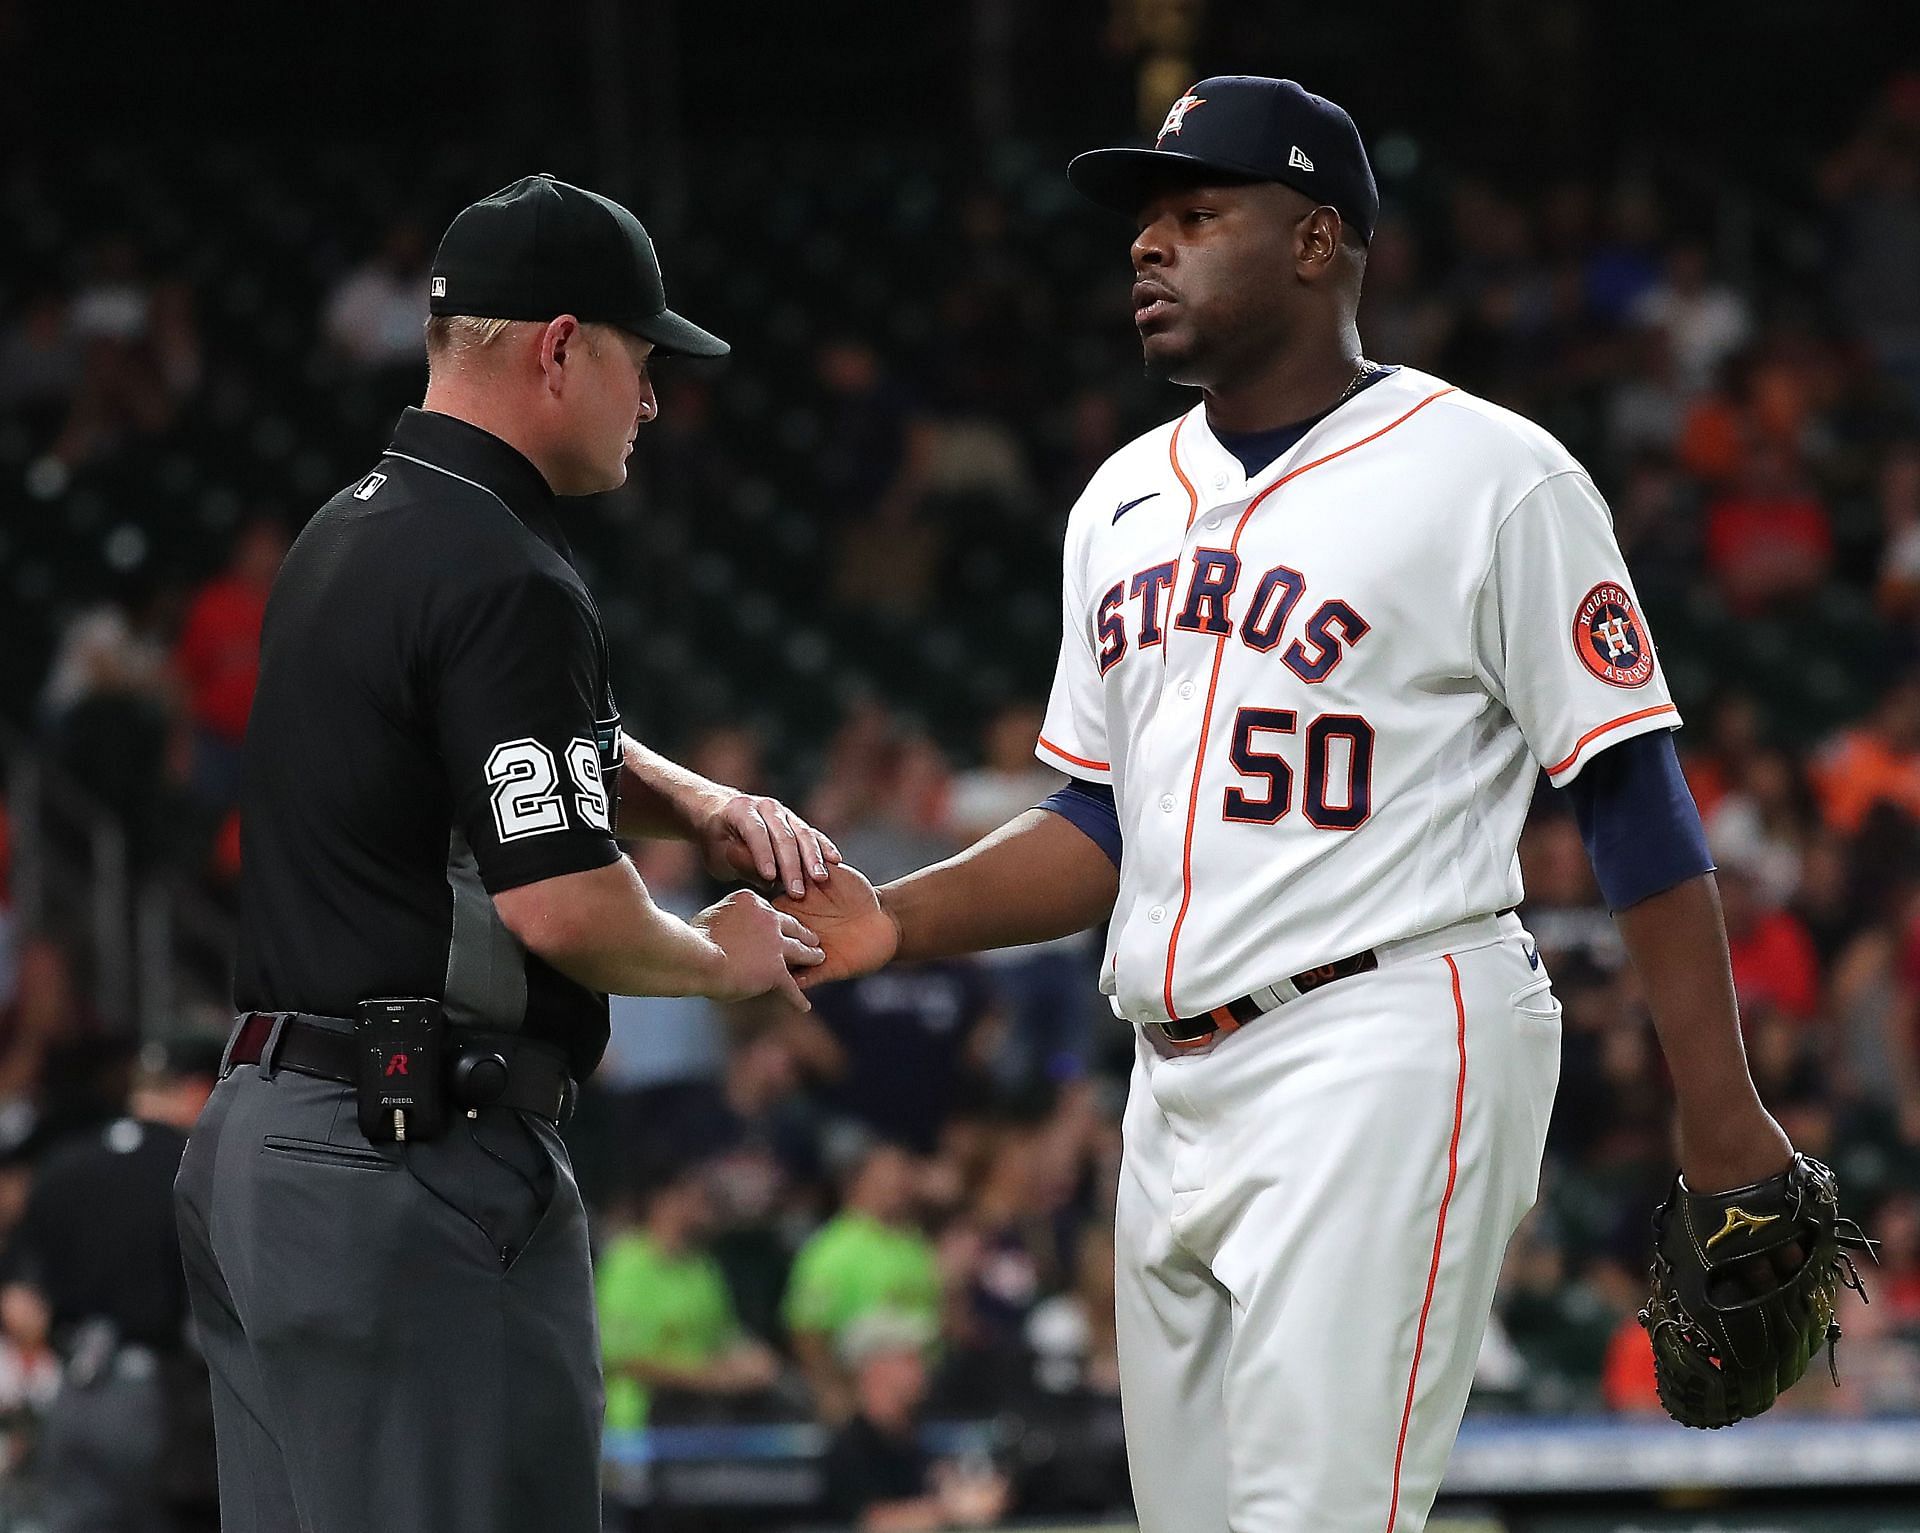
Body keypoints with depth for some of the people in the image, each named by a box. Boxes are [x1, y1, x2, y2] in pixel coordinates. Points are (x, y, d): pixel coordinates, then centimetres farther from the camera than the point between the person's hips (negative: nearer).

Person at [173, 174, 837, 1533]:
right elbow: (562, 904, -20)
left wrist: (701, 802, 12)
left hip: (254, 1132, 10)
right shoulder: (505, 579, -16)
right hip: (424, 1154, -10)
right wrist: (721, 959, -1)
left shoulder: (348, 536, 16)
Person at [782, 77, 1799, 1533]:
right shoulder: (1126, 501, 17)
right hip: (1179, 1086, 8)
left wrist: (1719, 1114, -12)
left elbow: (1635, 800, -6)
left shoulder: (1490, 477, -5)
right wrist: (902, 919, 4)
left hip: (1386, 1057, -8)